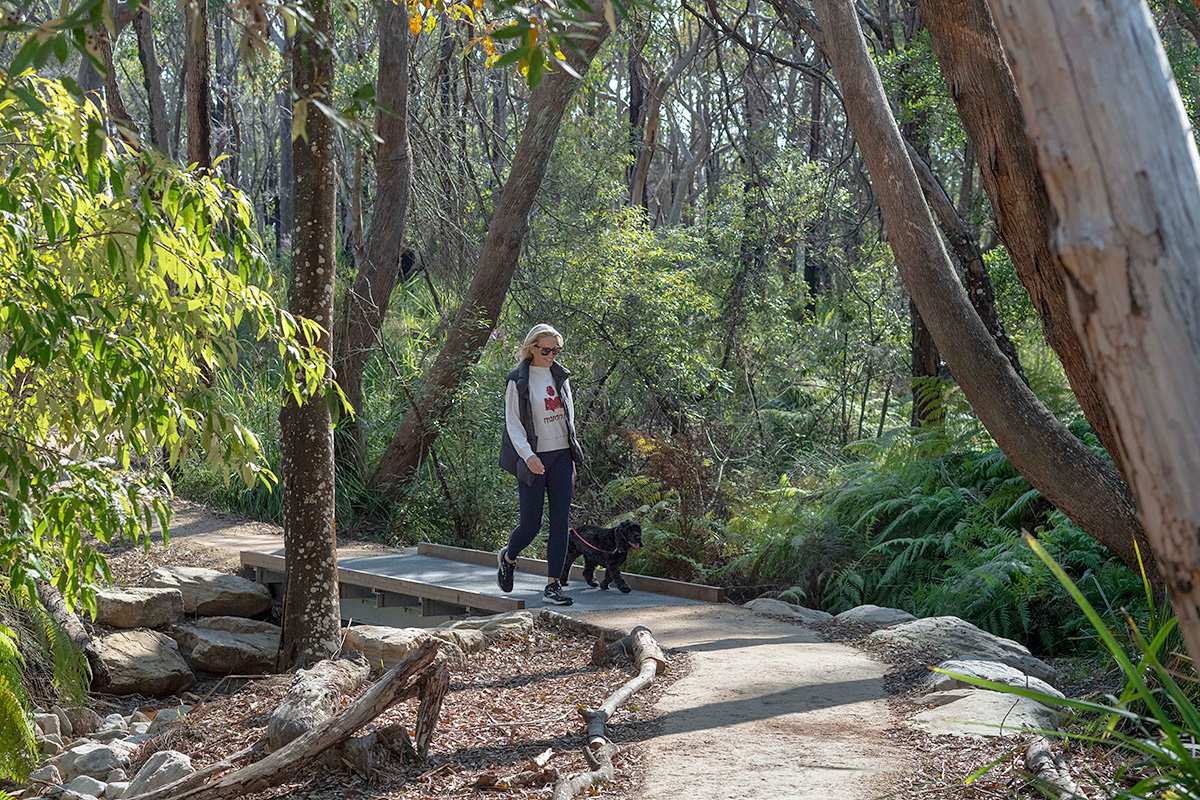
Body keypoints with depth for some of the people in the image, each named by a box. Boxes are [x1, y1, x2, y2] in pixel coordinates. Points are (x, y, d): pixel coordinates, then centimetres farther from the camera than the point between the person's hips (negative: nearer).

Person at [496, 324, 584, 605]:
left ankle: (552, 586, 4)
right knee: (531, 524, -2)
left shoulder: (560, 376, 11)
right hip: (533, 459, -5)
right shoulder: (518, 381, -6)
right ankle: (507, 557, 30)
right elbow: (513, 424, -9)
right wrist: (527, 454, -24)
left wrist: (573, 457, 18)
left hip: (561, 456, 5)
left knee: (560, 522, -1)